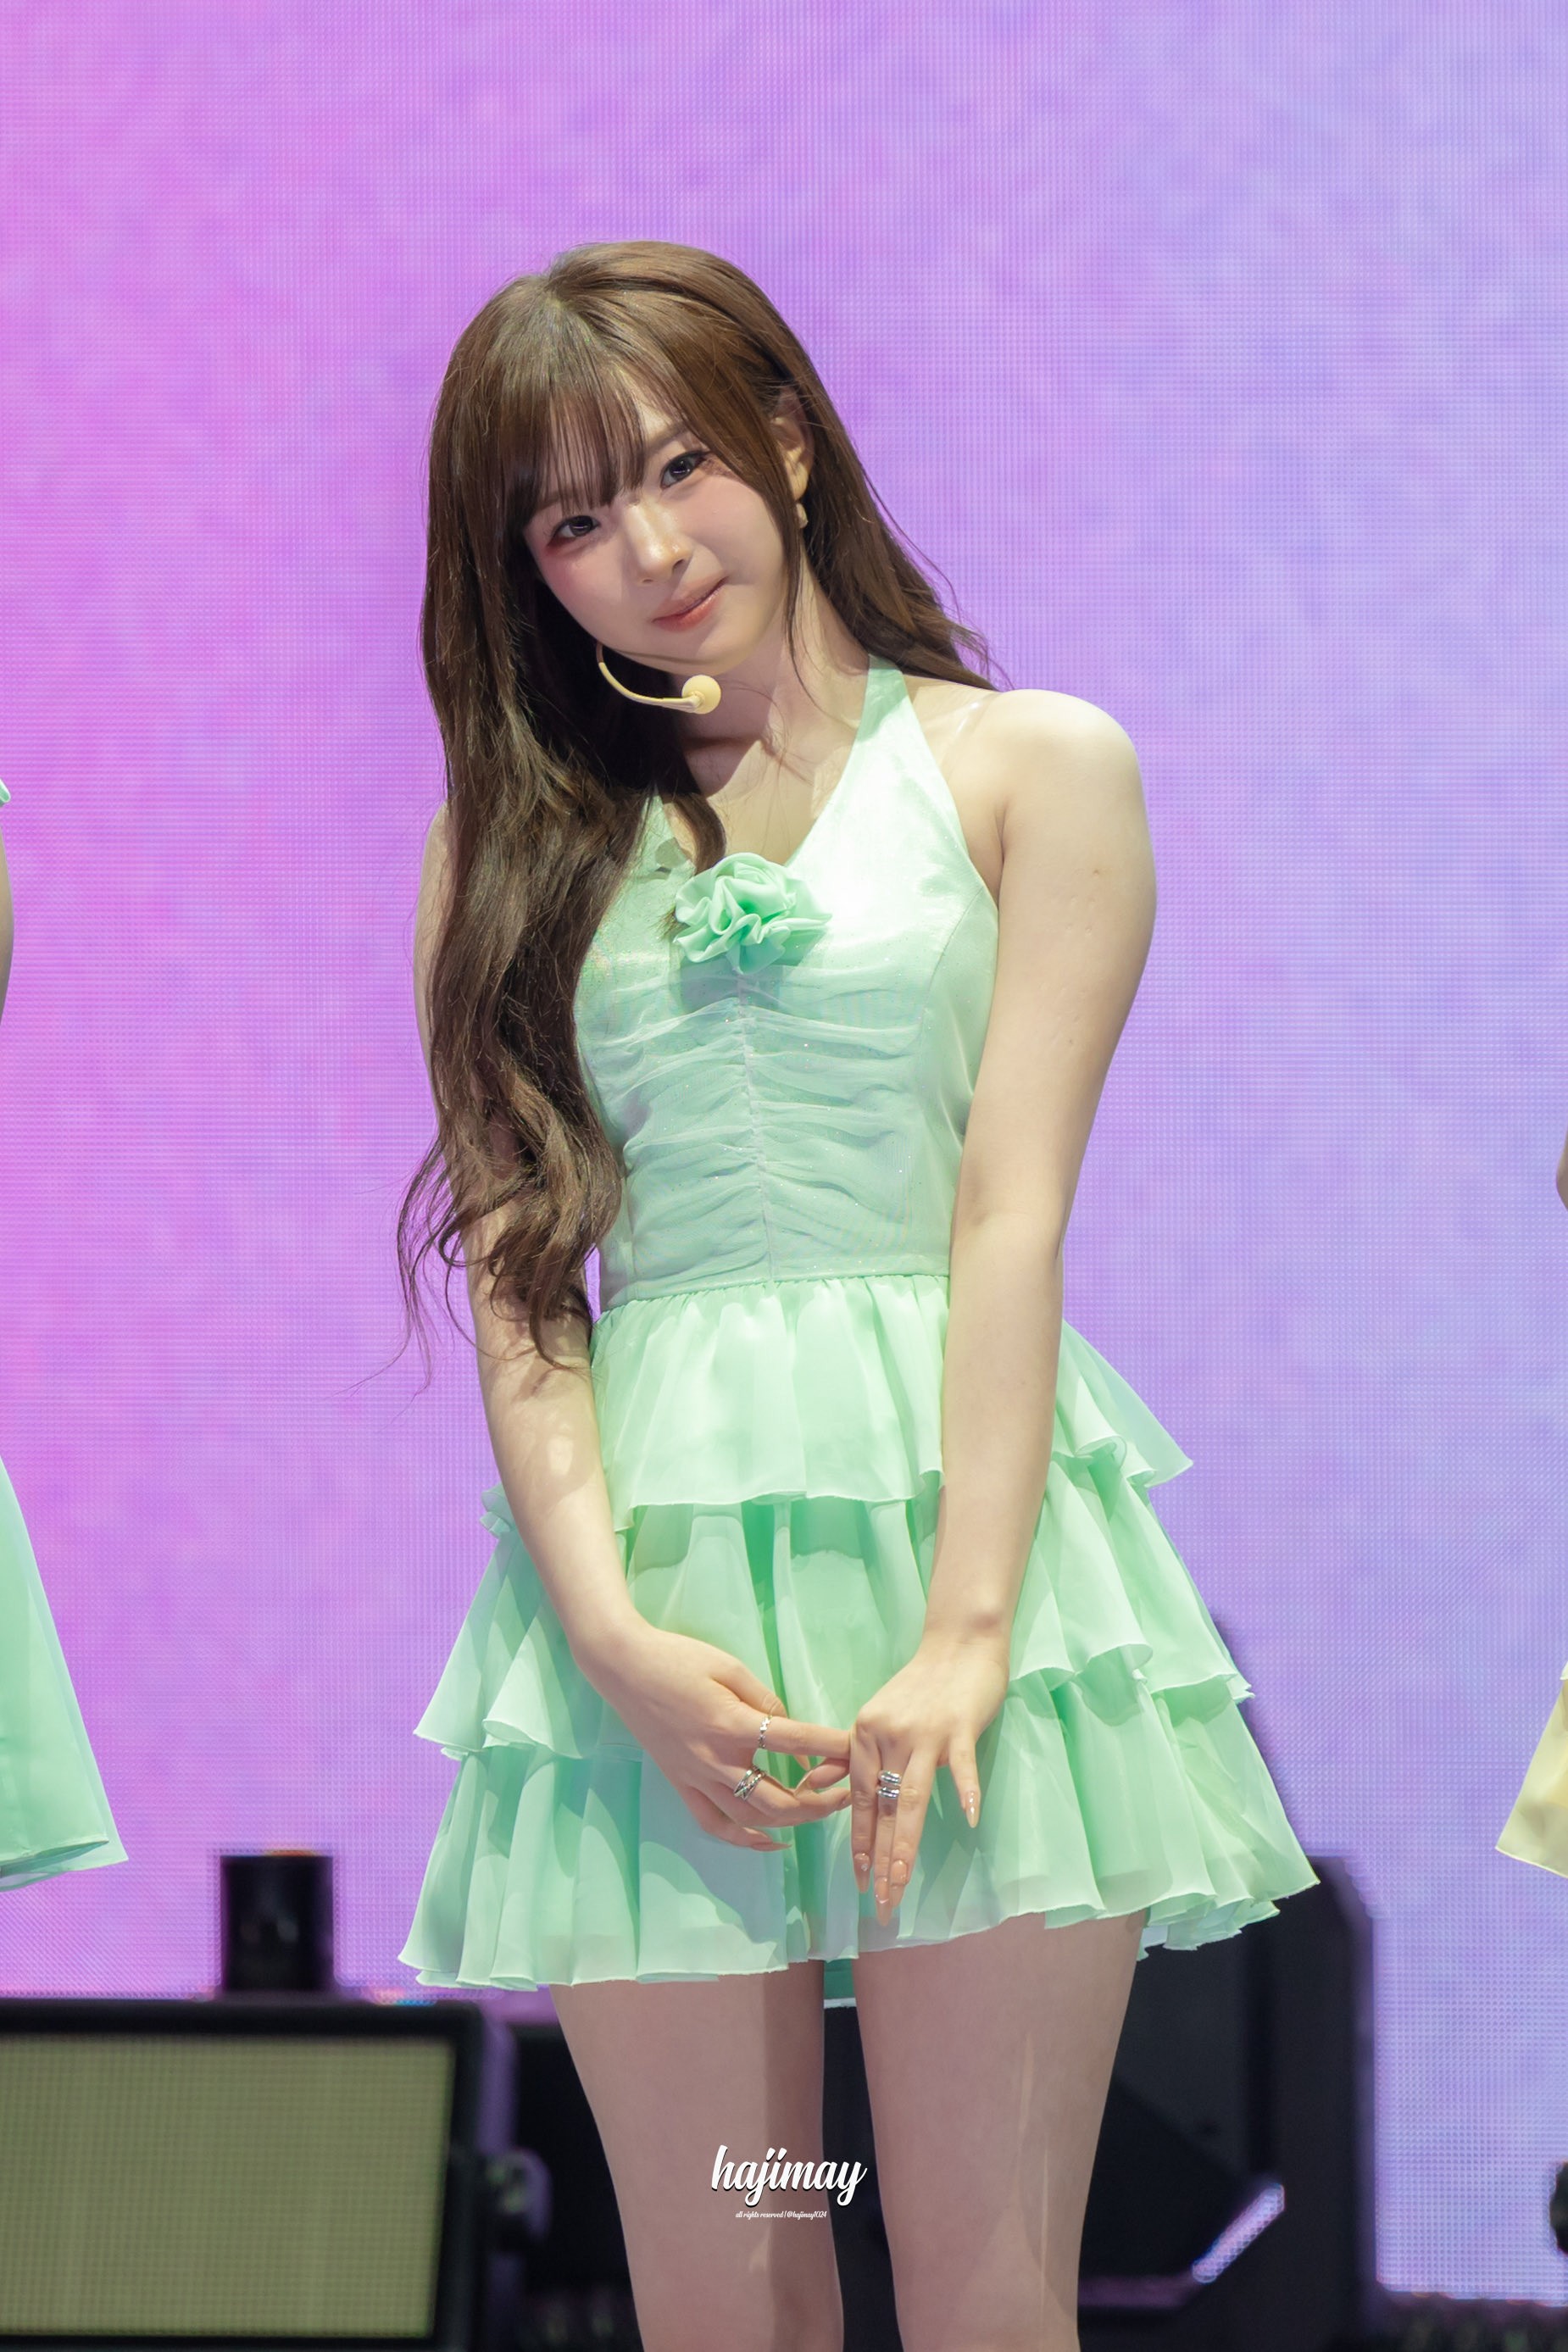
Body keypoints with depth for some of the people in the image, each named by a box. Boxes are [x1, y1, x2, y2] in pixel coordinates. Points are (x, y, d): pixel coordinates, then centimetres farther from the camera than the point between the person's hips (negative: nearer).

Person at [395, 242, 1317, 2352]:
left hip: (967, 1519, -2)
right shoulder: (525, 834, 13)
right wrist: (611, 1632, -10)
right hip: (650, 1579, 2)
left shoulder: (1029, 767, 6)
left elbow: (1013, 1210, -3)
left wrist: (962, 1637, -13)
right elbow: (516, 1263, 5)